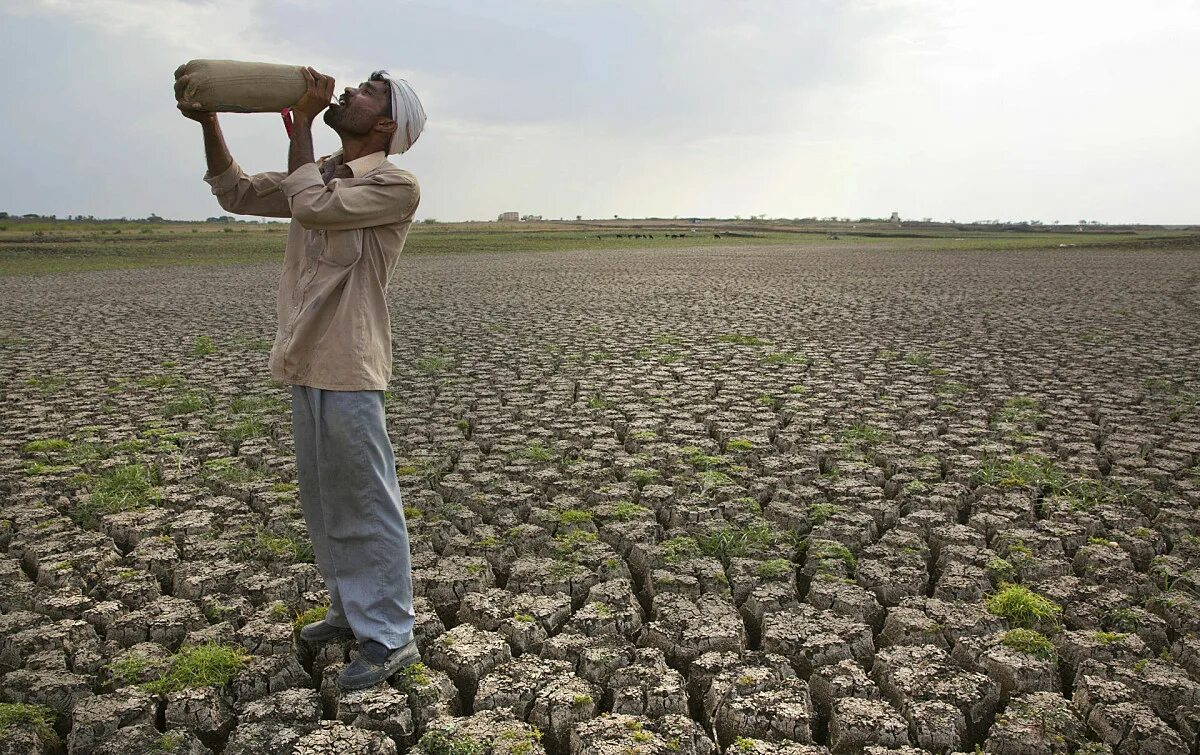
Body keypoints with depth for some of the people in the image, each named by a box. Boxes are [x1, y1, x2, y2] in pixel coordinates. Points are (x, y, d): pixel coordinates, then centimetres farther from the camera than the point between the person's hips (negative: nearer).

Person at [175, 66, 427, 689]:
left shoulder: (396, 186, -10)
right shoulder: (322, 173, 17)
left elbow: (311, 205, -21)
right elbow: (238, 193, 22)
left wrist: (301, 122, -9)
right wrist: (207, 121, 9)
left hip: (350, 369, -9)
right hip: (306, 364, 9)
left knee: (366, 504, -3)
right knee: (324, 500, 17)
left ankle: (389, 637, 7)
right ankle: (351, 610, 32)